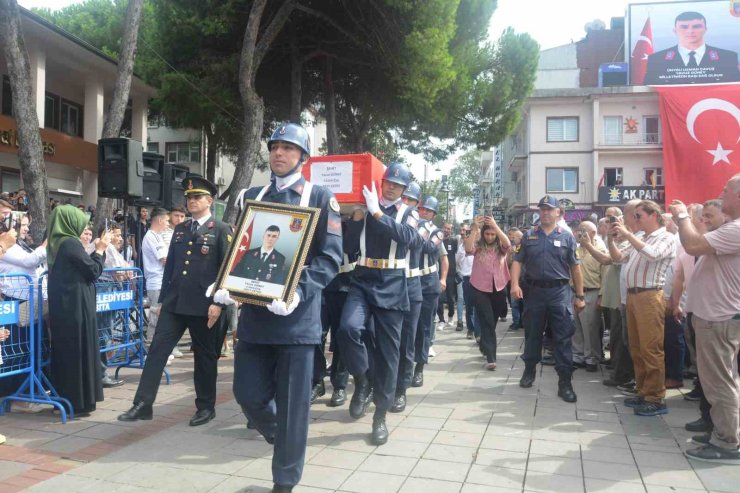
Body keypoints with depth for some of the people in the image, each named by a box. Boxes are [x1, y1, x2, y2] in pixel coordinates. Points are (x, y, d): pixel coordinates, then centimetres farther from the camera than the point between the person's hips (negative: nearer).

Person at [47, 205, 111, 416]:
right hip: (76, 306, -9)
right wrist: (100, 249, 1)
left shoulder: (56, 243, 10)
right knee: (79, 351, -2)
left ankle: (64, 398, 21)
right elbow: (93, 271, -10)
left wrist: (97, 251, 16)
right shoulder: (70, 243, -16)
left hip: (61, 306, 9)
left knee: (63, 350, 13)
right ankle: (78, 401, 4)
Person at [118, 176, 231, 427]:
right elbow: (170, 266, 16)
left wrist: (218, 302, -14)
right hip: (174, 303, 5)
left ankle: (206, 407, 20)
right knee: (157, 350, 2)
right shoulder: (180, 229, 15)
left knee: (205, 356, 6)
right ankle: (143, 404, 9)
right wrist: (162, 300, 14)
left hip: (203, 304, -5)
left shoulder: (221, 230, -3)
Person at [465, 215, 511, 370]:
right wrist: (475, 229, -32)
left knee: (492, 322, 18)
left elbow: (508, 244, -23)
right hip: (480, 289, -3)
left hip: (498, 289, 3)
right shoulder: (478, 246, -5)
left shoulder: (500, 247, 0)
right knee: (487, 323, -8)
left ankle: (484, 348, 40)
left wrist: (496, 226, -31)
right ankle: (490, 358, -10)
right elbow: (468, 248, -26)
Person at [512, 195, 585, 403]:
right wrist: (515, 284, -12)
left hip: (559, 292, -1)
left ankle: (565, 382, 4)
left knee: (563, 338, -2)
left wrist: (580, 296, 2)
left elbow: (575, 267, 4)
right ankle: (529, 371, 30)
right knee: (532, 334, 12)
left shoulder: (567, 237, 4)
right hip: (534, 291, 2)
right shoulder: (529, 236, 7)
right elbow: (517, 261, 4)